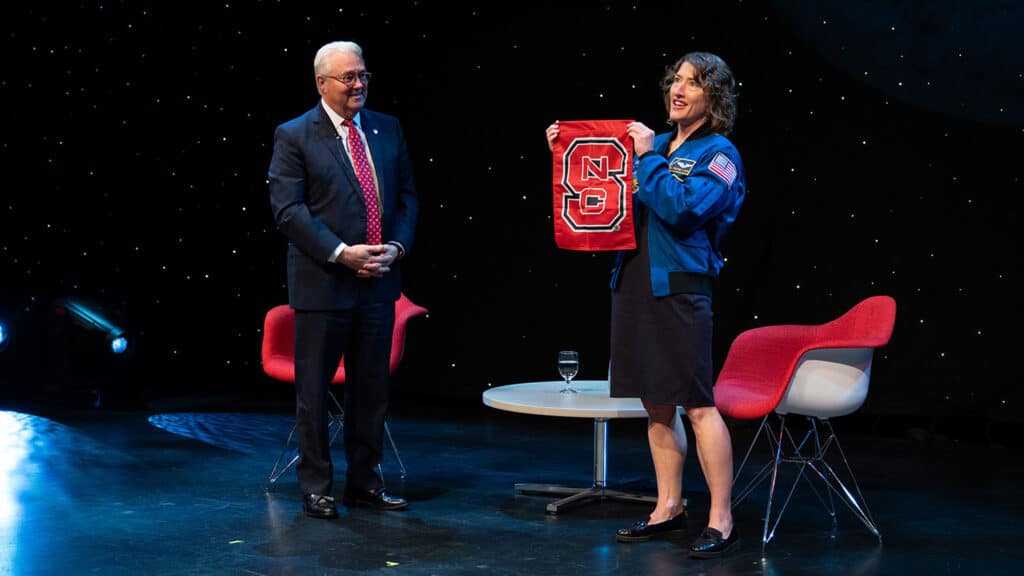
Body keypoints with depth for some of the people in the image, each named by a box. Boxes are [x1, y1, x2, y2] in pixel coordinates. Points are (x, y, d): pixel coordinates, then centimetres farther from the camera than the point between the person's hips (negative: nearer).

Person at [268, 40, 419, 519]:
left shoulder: (388, 129, 10)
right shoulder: (294, 136, -4)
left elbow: (407, 196, 13)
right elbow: (287, 210, -10)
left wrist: (396, 246, -4)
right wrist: (341, 253, -17)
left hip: (378, 281, 5)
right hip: (323, 282, -4)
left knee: (372, 387, 11)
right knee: (314, 390, 4)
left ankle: (364, 481, 24)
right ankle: (316, 488, 17)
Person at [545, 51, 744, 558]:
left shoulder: (719, 154, -2)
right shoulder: (653, 144, 16)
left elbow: (681, 208, -17)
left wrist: (648, 158, -9)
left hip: (679, 286, -6)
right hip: (633, 282, 7)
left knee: (697, 405, -7)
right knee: (656, 403, 12)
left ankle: (721, 522, 0)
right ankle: (669, 509, 22)